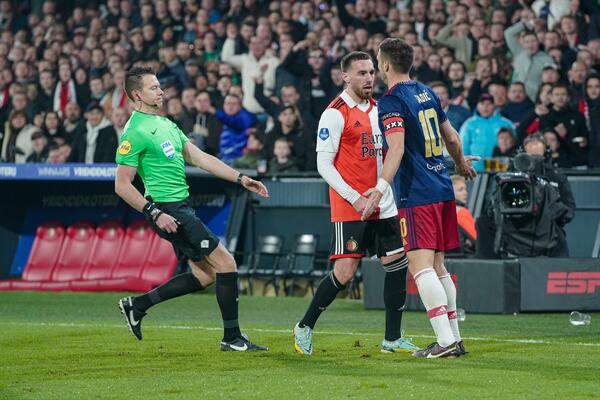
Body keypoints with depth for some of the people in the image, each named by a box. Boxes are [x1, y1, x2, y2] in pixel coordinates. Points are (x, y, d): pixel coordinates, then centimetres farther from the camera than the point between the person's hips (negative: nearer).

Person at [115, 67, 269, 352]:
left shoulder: (165, 124, 15)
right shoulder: (135, 133, -13)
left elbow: (198, 157, 16)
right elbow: (122, 185, -14)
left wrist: (241, 178, 11)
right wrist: (155, 214, -20)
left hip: (181, 208, 10)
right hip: (168, 209, -10)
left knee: (204, 275, 11)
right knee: (225, 263, -9)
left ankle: (137, 305, 19)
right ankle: (232, 338, -1)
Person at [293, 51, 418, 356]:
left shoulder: (377, 108, 13)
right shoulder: (335, 113, -10)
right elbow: (324, 164, -13)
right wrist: (355, 198, -18)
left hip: (383, 205, 7)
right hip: (349, 208, -7)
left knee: (397, 263, 2)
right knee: (344, 272, -11)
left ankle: (392, 339, 10)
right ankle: (304, 328, 7)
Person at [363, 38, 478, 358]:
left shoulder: (391, 101, -10)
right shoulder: (427, 93, 14)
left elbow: (397, 148, -23)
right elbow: (451, 137, 24)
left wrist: (381, 187, -31)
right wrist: (461, 163, 43)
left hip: (416, 196, -8)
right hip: (442, 189, 8)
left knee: (420, 265, -11)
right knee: (437, 265, 14)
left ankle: (445, 340, -20)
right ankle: (454, 337, 16)